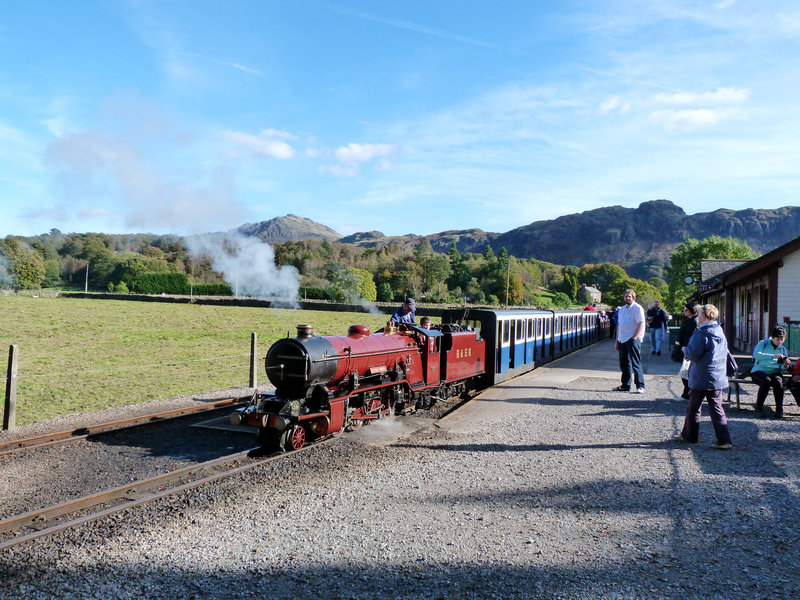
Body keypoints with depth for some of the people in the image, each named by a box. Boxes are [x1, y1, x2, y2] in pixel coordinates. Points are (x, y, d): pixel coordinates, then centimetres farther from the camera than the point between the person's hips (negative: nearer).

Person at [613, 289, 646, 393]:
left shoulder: (637, 308, -4)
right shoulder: (622, 309, 18)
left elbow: (641, 324, -11)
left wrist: (634, 337, -18)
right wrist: (617, 340, 18)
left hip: (633, 340, -7)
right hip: (622, 340, 7)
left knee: (635, 364, -7)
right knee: (624, 364, 10)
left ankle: (640, 386, -2)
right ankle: (625, 385, 18)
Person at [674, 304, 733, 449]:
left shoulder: (700, 333, -15)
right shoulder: (720, 332, 9)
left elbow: (693, 354, -21)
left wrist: (685, 350, 1)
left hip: (701, 378, -6)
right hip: (719, 377, 6)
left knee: (693, 407, 9)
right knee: (716, 408, 6)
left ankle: (689, 436, 22)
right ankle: (724, 440, 0)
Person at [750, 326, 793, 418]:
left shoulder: (783, 349, 16)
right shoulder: (763, 343, 3)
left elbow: (783, 369, 14)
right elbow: (756, 354, -19)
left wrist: (785, 365, -10)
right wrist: (773, 356, -28)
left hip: (774, 372, 3)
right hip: (759, 371, -3)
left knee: (778, 381, -32)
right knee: (766, 381, -36)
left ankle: (779, 410, -23)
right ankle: (759, 407, -20)